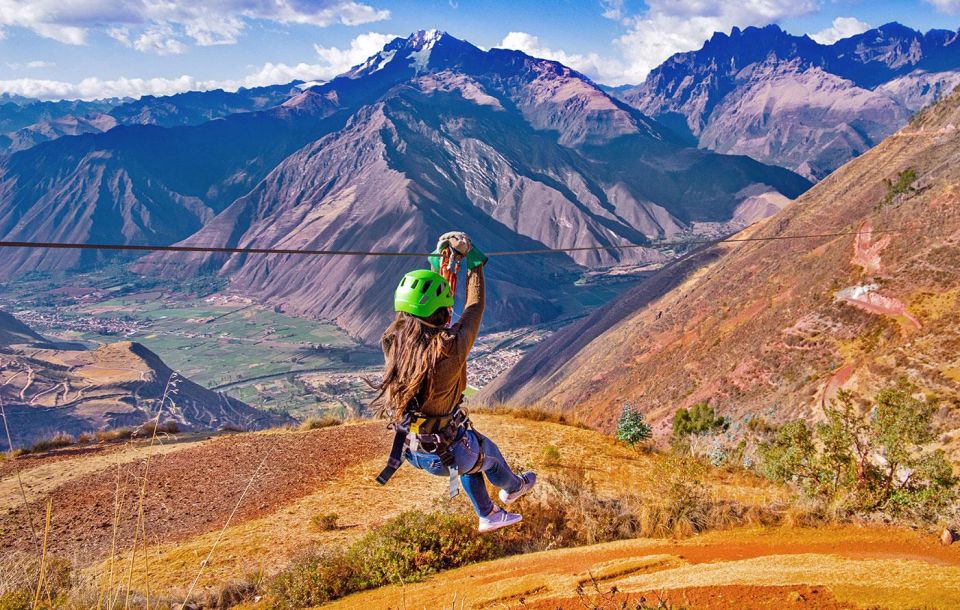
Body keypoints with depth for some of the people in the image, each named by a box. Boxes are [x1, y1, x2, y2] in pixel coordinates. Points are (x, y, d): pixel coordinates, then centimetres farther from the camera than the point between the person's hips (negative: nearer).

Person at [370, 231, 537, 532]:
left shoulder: (393, 341, -17)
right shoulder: (449, 348, -33)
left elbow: (420, 308, 3)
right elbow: (474, 308, -16)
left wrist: (437, 265, 11)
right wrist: (474, 263, -2)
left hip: (408, 447, 5)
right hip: (444, 455, -5)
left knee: (469, 452, 35)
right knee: (488, 453, 30)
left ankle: (488, 515, 52)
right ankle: (514, 487, 62)